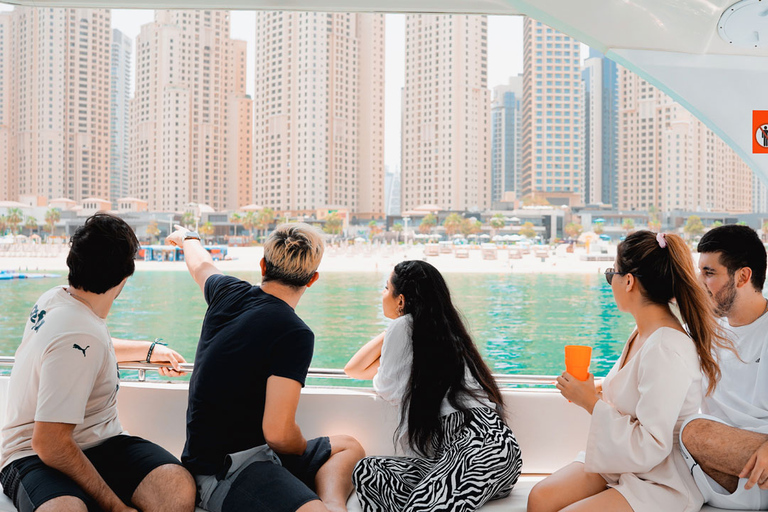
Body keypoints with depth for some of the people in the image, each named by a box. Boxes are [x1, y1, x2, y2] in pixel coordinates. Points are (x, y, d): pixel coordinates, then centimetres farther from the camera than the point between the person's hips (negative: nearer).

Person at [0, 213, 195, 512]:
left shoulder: (54, 298, 5)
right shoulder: (78, 336, -26)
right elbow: (49, 444, -26)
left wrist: (150, 350, 39)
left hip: (99, 442, 7)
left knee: (179, 487, -21)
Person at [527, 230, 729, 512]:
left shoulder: (666, 350, -26)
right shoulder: (643, 333, 4)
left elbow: (650, 448, -26)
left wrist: (593, 403, -19)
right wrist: (592, 393, 0)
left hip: (663, 483, -8)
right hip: (621, 462, 8)